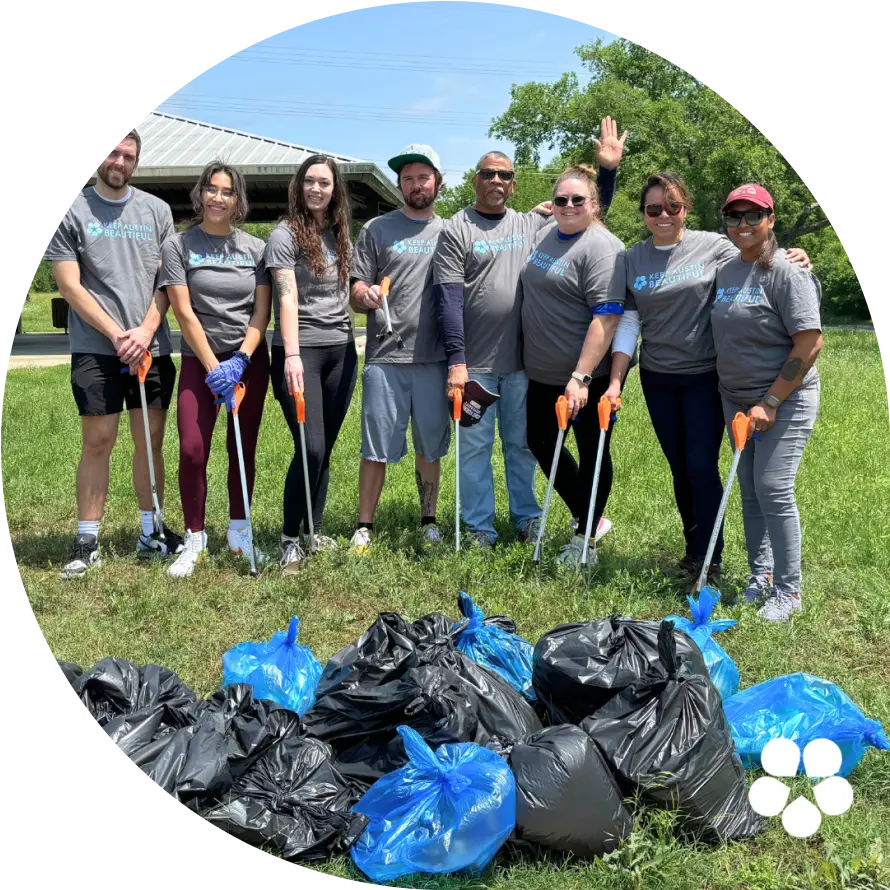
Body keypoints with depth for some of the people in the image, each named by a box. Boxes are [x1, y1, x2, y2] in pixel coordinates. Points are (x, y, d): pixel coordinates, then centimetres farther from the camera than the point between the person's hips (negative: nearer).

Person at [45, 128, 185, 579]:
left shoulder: (156, 210, 9)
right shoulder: (72, 210, 1)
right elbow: (70, 286, -4)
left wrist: (145, 331, -7)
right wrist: (117, 335, -10)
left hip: (152, 346, 3)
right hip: (95, 348, -3)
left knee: (151, 440, 7)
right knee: (97, 441, -1)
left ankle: (151, 533, 18)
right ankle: (87, 541, 8)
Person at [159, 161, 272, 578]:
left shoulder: (255, 248, 6)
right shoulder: (179, 245, 0)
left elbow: (261, 311, 2)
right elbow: (184, 312, -6)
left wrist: (239, 361, -11)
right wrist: (213, 366, -12)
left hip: (249, 359, 2)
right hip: (200, 358, -2)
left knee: (244, 449, 7)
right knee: (192, 450, -11)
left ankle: (239, 531, 20)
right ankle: (194, 539, 4)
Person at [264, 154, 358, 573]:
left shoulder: (341, 235, 14)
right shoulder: (285, 234, -5)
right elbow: (287, 297, -16)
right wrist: (292, 355, -27)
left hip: (341, 351, 6)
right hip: (301, 352, -6)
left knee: (325, 450, 9)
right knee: (310, 448, -11)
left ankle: (314, 533, 19)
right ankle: (290, 538, 3)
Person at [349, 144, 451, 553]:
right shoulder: (376, 229, 7)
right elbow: (356, 294, 4)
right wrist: (364, 295, -20)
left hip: (435, 359, 2)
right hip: (385, 356, -1)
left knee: (430, 448, 9)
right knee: (376, 448, 1)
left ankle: (429, 522, 22)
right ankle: (364, 527, 11)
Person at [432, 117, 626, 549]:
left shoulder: (531, 224, 10)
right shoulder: (456, 230, -2)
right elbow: (449, 299, -9)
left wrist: (607, 169, 3)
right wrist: (456, 361, -17)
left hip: (522, 360, 3)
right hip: (474, 363, -3)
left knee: (521, 443, 13)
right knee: (475, 445, 3)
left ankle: (527, 518, 25)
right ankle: (479, 529, 12)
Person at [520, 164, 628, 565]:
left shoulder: (602, 248, -16)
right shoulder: (543, 235, 8)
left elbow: (606, 318, -23)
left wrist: (580, 377, -28)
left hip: (588, 374, -8)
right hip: (542, 372, 8)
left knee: (592, 453, 5)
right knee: (541, 443, 15)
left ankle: (585, 537, 18)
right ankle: (584, 514, 34)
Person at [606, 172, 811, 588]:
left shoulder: (714, 246, -4)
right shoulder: (633, 259, 4)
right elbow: (628, 324, 5)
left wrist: (793, 263, -21)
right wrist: (615, 382, -1)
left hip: (706, 377, -3)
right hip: (658, 380, 3)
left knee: (702, 467, -4)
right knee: (679, 469, 11)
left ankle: (710, 560, 10)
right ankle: (693, 552, 25)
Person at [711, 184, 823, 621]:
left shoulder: (786, 271, -14)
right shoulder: (726, 271, 9)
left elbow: (810, 344, -18)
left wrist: (771, 403, -18)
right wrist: (735, 399, 12)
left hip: (785, 400, -7)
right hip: (737, 399, 7)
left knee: (773, 489, -10)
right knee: (749, 491, 11)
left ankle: (787, 590, 2)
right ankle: (760, 575, 24)